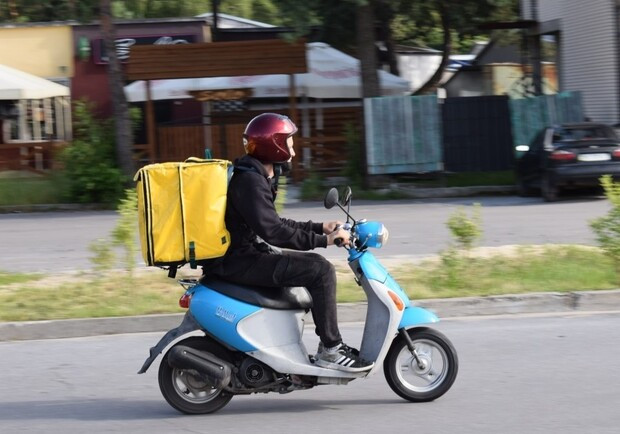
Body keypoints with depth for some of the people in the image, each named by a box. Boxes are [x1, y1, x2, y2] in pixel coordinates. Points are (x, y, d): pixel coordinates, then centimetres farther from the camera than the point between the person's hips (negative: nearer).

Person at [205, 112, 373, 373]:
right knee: (321, 270, -18)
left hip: (247, 254, 11)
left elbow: (274, 223, 21)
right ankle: (330, 349, -13)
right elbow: (272, 231, -27)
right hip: (241, 261, -11)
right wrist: (322, 240, -23)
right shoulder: (249, 181, -19)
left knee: (314, 264, 21)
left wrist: (319, 228, 12)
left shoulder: (258, 176, 15)